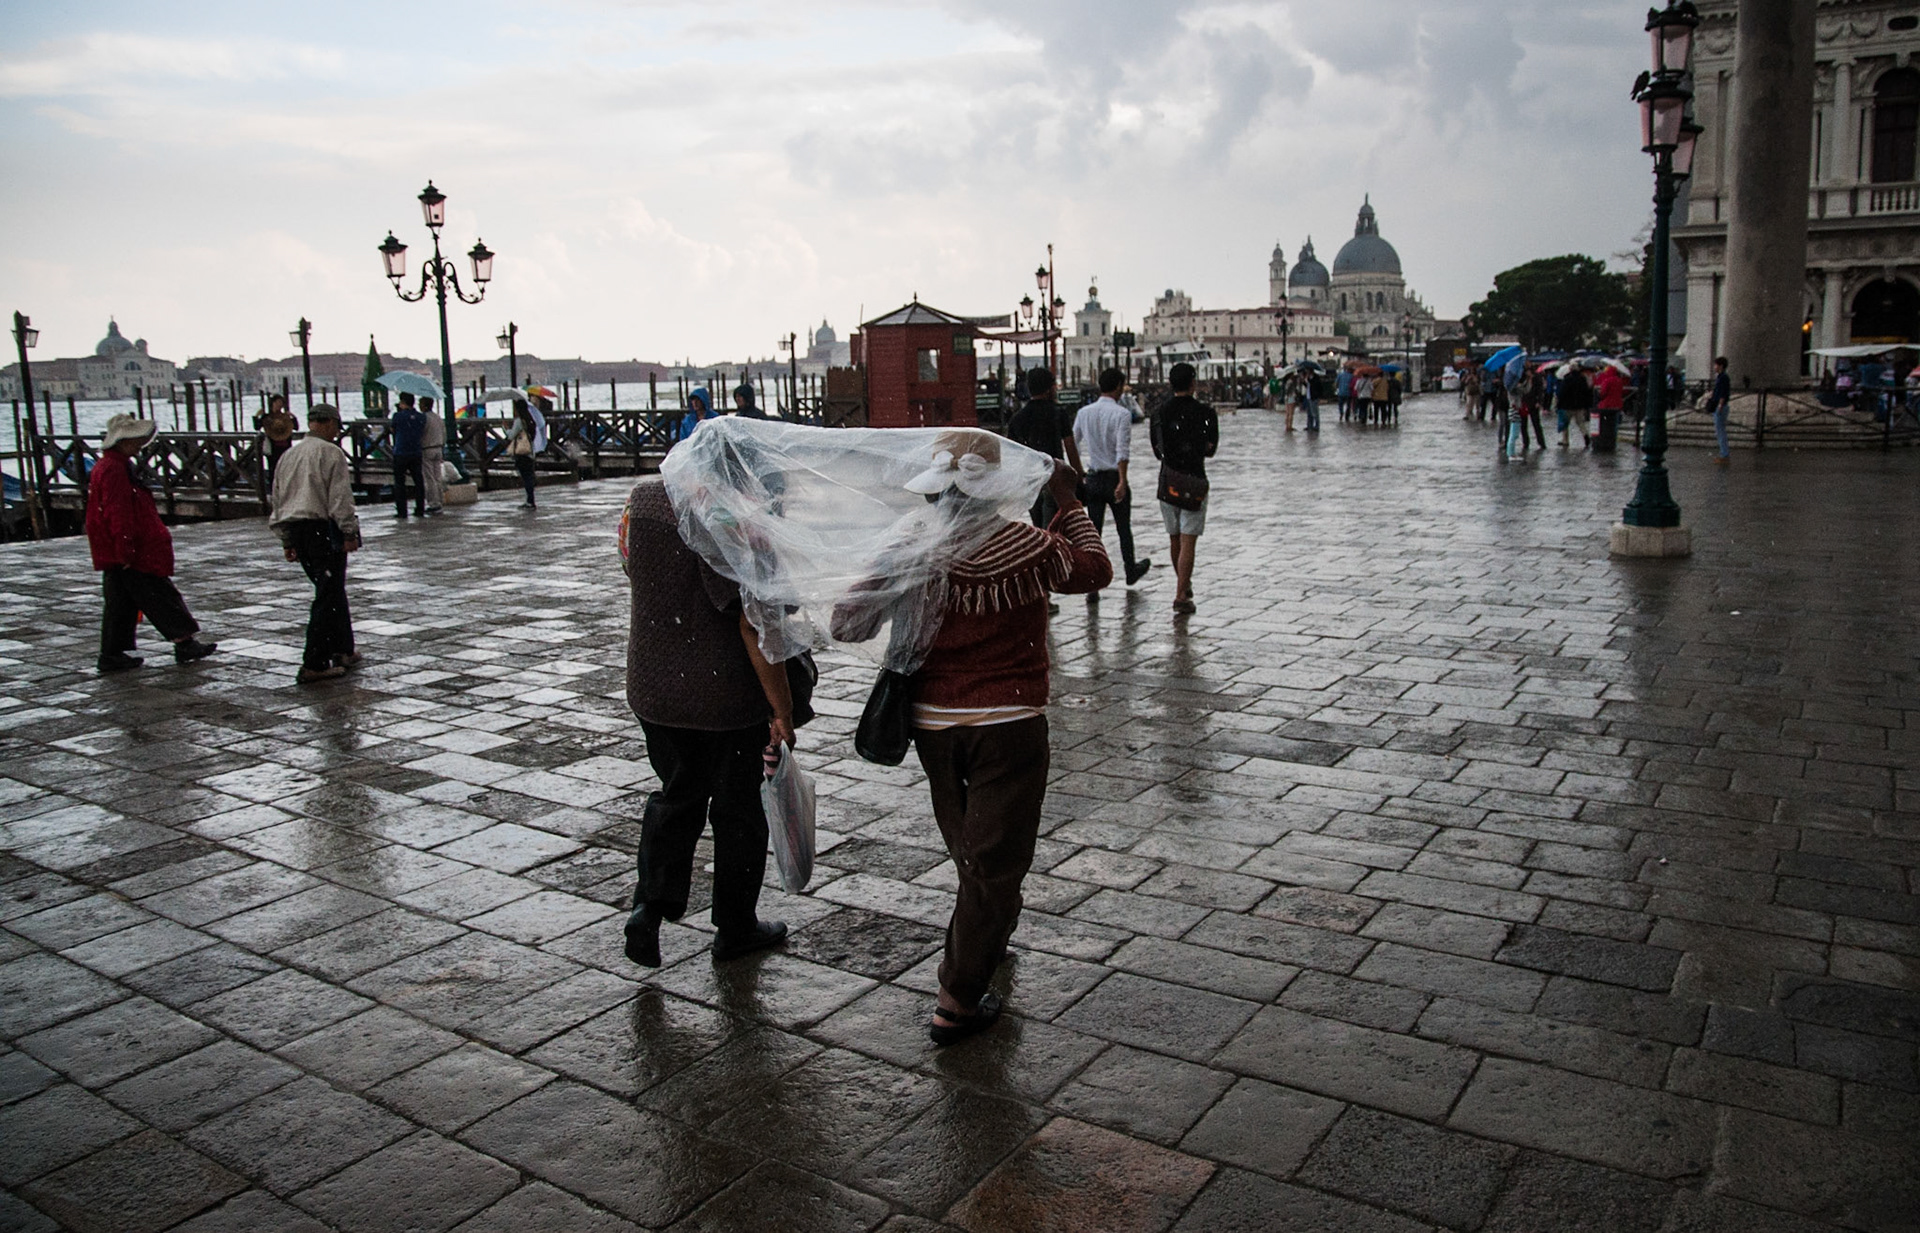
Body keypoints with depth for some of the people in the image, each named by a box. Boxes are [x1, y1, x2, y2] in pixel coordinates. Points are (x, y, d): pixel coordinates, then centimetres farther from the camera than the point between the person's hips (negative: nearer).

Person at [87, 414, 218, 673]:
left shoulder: (111, 466, 17)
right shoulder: (113, 470, -17)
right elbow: (117, 515, -22)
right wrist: (126, 550, -23)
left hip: (116, 554, 10)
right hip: (131, 554, -10)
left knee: (121, 603, 12)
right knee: (159, 596, -4)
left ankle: (112, 655, 15)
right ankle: (185, 643, 1)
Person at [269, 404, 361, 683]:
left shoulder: (288, 456, 16)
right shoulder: (331, 453, -8)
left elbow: (278, 500, 19)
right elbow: (340, 498, -14)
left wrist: (287, 540, 23)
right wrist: (350, 533, -10)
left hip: (296, 530, 8)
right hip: (324, 528, -8)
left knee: (332, 592, 19)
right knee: (328, 597, -5)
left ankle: (344, 650, 26)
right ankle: (314, 664, -9)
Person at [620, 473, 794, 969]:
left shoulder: (641, 498, -2)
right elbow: (755, 625, -24)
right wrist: (782, 711, -17)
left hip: (652, 687, 6)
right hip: (727, 695, -5)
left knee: (677, 795, 24)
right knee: (737, 809, 13)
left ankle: (650, 902, 10)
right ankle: (735, 929, 27)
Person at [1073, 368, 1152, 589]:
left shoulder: (1084, 413, 3)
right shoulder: (1122, 414, -12)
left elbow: (1073, 446, 10)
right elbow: (1122, 451, -21)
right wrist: (1122, 482, -25)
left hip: (1093, 478, 4)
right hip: (1114, 477, -3)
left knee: (1094, 531, 4)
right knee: (1124, 528, 16)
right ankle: (1131, 571, 36)